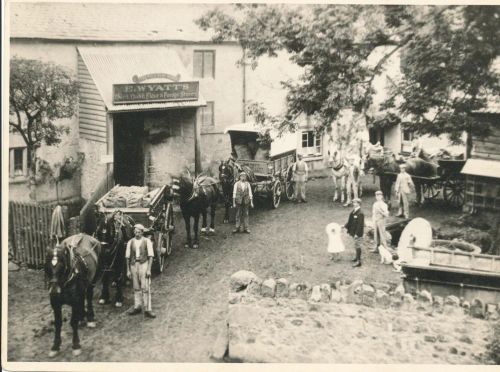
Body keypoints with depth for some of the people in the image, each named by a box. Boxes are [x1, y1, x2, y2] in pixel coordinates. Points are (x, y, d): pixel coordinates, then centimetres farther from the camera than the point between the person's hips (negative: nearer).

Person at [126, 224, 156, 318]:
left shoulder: (147, 241, -3)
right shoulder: (130, 242, 5)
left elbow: (150, 256, -3)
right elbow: (127, 257, 9)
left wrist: (149, 269, -9)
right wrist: (128, 270, 7)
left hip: (144, 264, -3)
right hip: (133, 265, 3)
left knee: (145, 288, -5)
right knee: (136, 288, 10)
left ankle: (147, 310, -3)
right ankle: (137, 307, 21)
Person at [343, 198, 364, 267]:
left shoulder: (360, 214, -20)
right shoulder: (353, 212, 7)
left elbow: (360, 225, -22)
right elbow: (350, 221, 17)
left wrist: (357, 234, -23)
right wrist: (346, 226, 8)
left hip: (358, 233, -9)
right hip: (353, 232, 9)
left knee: (357, 246, -4)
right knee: (356, 246, 22)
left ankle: (358, 261, 2)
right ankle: (357, 257, 37)